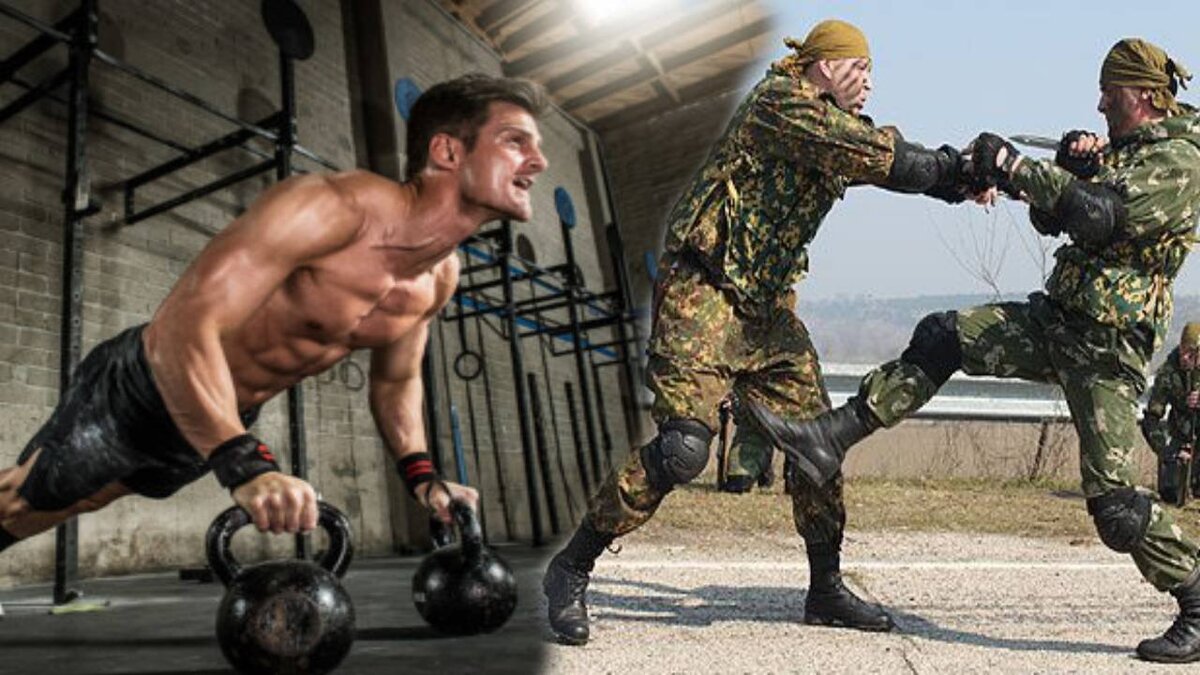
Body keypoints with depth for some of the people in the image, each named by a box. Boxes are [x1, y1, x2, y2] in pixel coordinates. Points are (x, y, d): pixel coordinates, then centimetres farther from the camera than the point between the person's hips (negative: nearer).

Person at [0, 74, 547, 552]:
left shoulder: (441, 278, -11)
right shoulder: (331, 207, -35)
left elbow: (396, 381, 5)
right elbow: (186, 322, -41)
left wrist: (420, 475, -7)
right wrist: (246, 467, -49)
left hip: (227, 421, 7)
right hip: (138, 391, -7)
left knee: (81, 498, 29)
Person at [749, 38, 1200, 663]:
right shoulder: (1118, 151, 19)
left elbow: (1099, 214, -26)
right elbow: (1050, 219, 18)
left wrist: (1013, 165, -23)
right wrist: (1071, 162, 1)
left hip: (1107, 344, -8)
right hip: (1053, 318, 8)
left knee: (1113, 500, -9)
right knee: (941, 337, -7)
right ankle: (828, 441, -11)